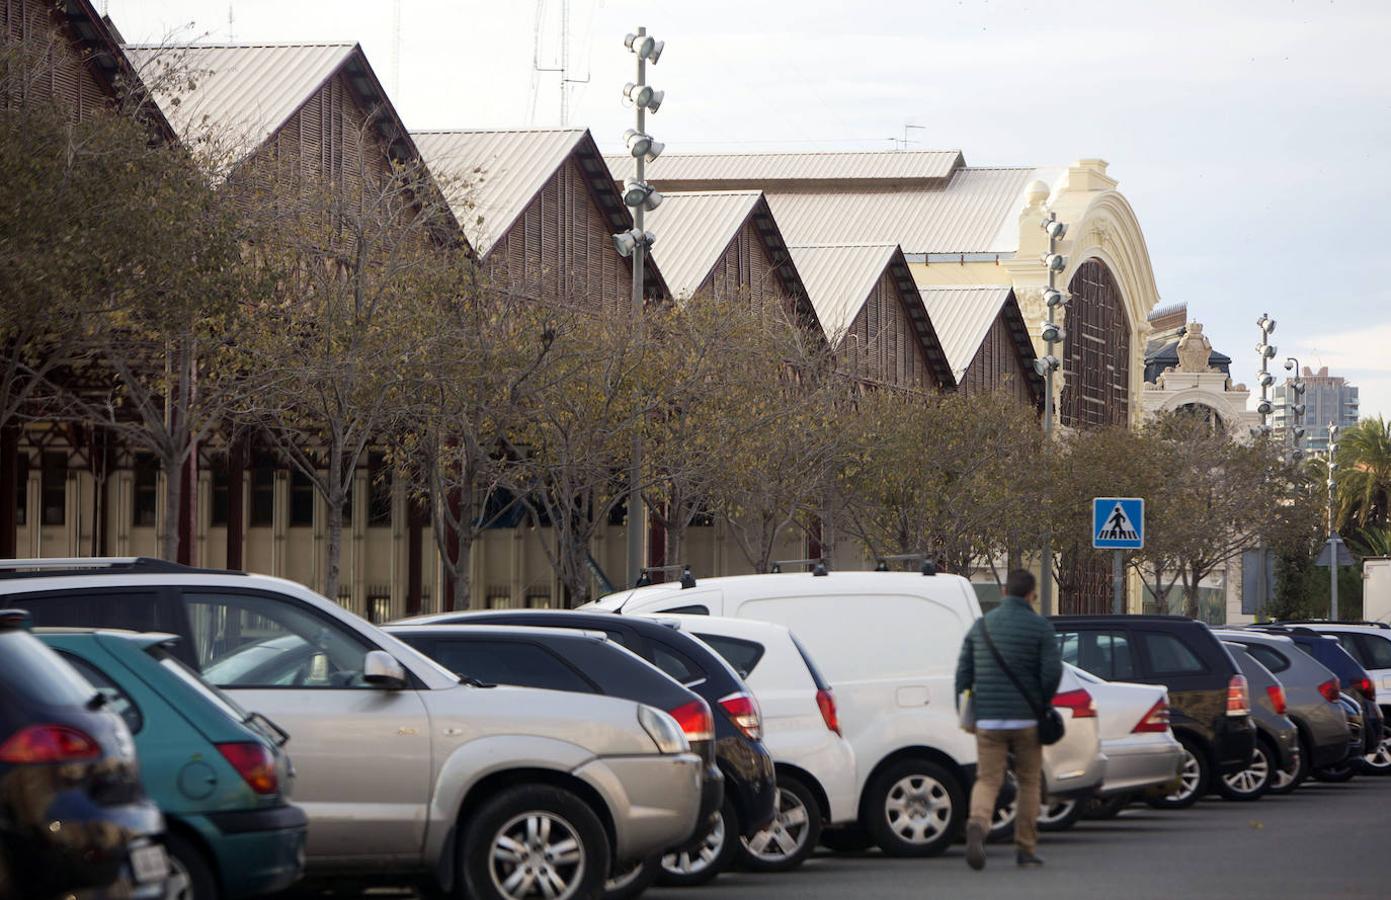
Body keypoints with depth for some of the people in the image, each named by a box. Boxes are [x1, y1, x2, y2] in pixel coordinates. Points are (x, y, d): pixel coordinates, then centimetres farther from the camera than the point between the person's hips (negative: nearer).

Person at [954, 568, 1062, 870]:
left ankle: (977, 824, -27)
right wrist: (1043, 703, 6)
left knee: (987, 780, 2)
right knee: (1029, 782, 12)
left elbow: (963, 672, 6)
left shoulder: (981, 625, 7)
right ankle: (1025, 848, 14)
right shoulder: (1040, 627, -4)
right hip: (1026, 720, -2)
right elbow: (1053, 671, -12)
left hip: (988, 719, 2)